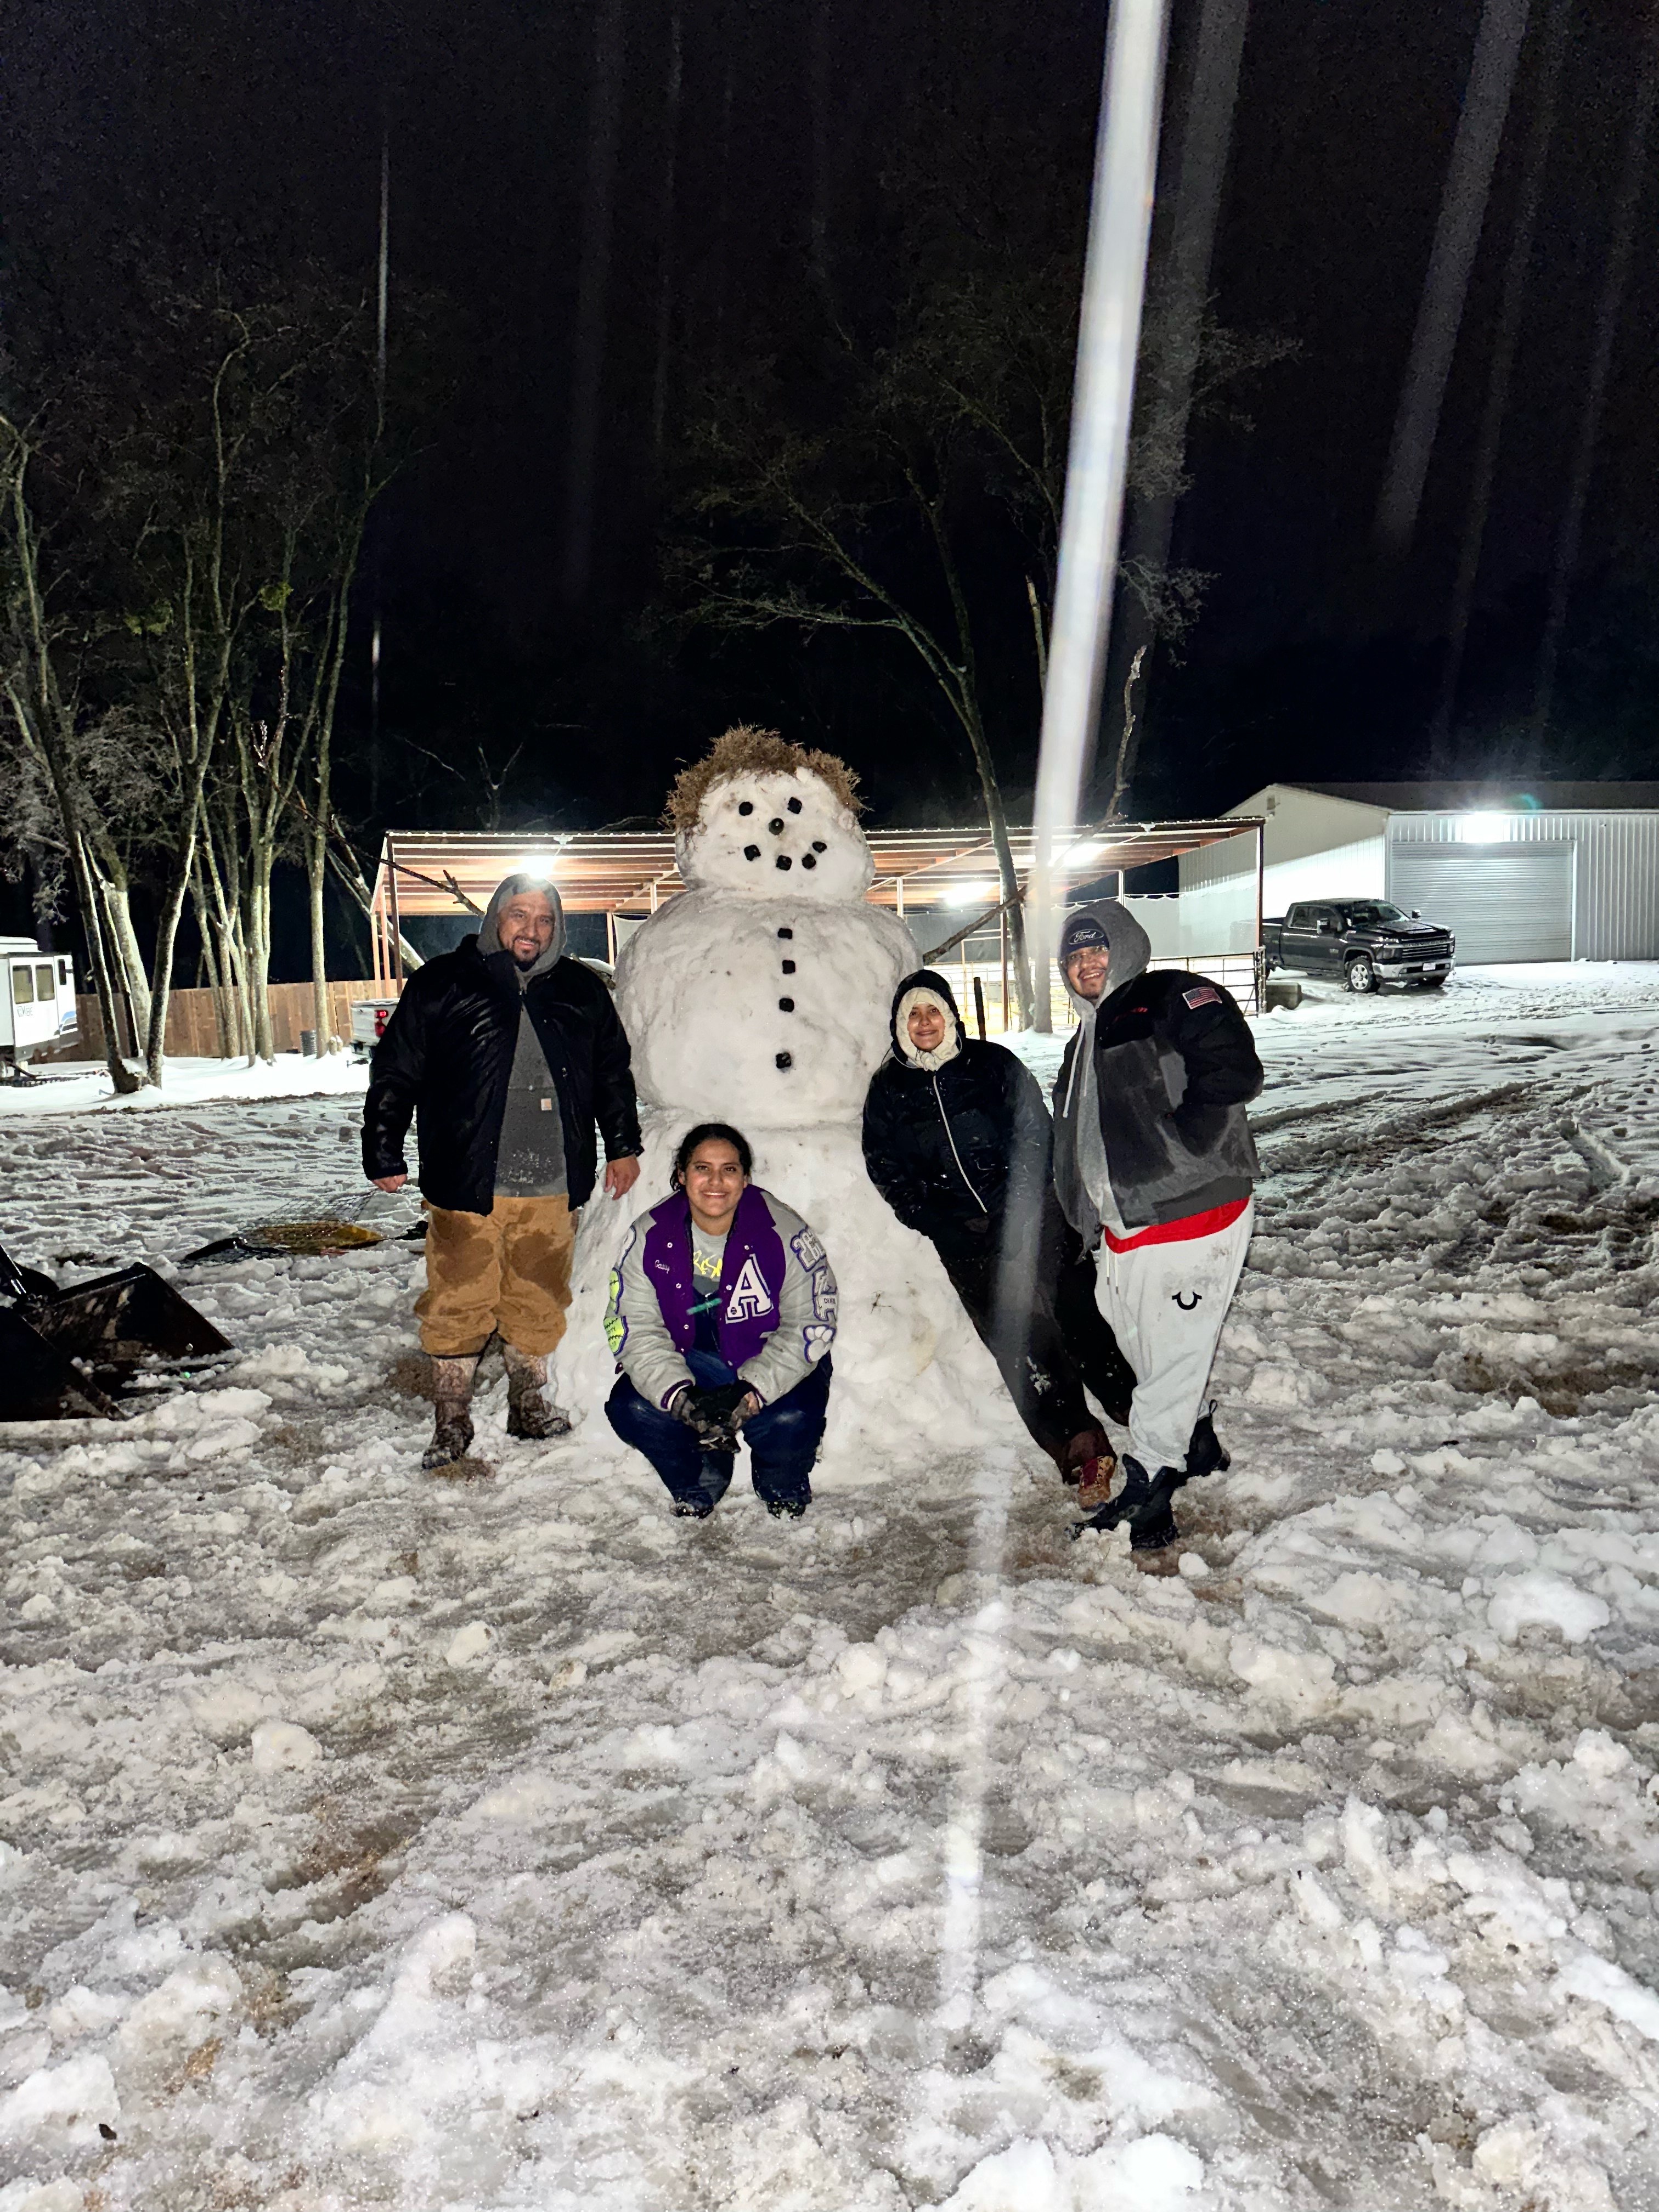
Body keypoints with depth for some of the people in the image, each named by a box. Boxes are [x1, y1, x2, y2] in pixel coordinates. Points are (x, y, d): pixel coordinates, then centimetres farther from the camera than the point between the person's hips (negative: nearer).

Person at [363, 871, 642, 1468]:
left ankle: (529, 1406, 29)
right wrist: (383, 1154, 1)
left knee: (539, 1305, 13)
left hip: (552, 1187, 3)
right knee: (458, 1308, 0)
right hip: (467, 1186, -3)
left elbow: (614, 1073, 21)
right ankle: (452, 1425, 13)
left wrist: (623, 1146, 20)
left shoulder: (582, 990, 10)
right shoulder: (441, 985, 1)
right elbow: (394, 1075, 3)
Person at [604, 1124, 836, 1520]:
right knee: (632, 1409, -24)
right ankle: (700, 1485, 8)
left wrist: (751, 1393, -28)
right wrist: (680, 1397, -29)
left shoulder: (785, 1233, -15)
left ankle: (783, 1489, 7)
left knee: (790, 1420, -32)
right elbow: (634, 1328, -12)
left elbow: (809, 1325, -14)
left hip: (772, 1369, -2)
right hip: (687, 1368, 2)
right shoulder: (650, 1237, -8)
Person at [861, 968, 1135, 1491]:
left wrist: (1020, 1208, -11)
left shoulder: (992, 1063, 2)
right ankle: (1079, 1449, -7)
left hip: (1029, 1214, -1)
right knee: (1017, 1337, -7)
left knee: (1080, 1312, -6)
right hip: (963, 1235, 1)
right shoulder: (888, 1089, 7)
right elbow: (888, 1171, 6)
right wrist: (939, 1226, -5)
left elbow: (1037, 1134, 0)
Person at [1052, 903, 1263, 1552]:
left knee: (1170, 1350, -6)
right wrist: (1087, 1225, 19)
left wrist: (1176, 1143, -19)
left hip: (1192, 1211, -9)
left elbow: (1234, 1072, -19)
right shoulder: (1084, 1042, 23)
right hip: (1124, 1225, 9)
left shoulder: (1173, 998, -4)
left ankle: (1147, 1492, -2)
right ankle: (1198, 1444, 37)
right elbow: (1071, 1148, 27)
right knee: (1141, 1343, 17)